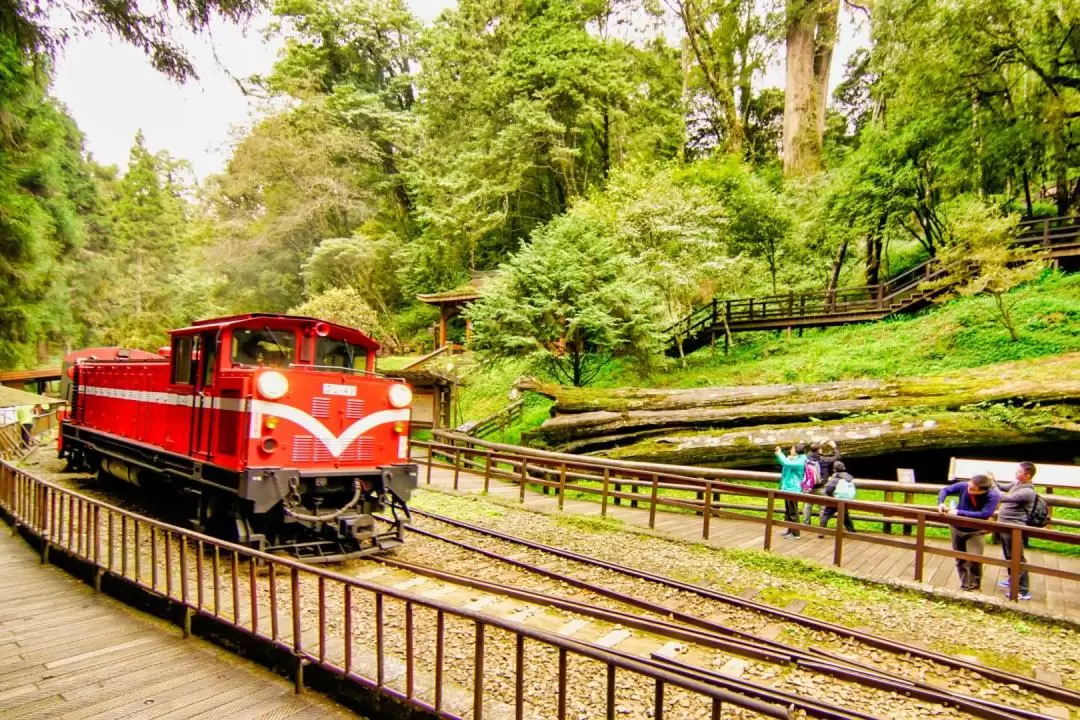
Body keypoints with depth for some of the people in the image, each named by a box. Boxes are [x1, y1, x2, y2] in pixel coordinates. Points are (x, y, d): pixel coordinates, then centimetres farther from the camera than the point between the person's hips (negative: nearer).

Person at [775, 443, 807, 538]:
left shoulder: (799, 462, -17)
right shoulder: (793, 460, 12)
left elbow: (786, 463, -31)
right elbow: (784, 463, 28)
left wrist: (780, 454, -16)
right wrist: (779, 454, 12)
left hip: (793, 489, -10)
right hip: (788, 488, 10)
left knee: (793, 512, -5)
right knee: (788, 511, 15)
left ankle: (795, 533, 1)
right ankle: (790, 530, 24)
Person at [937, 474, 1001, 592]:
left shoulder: (993, 496, -28)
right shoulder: (964, 486, -22)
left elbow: (984, 515, -36)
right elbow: (945, 490, -8)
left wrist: (959, 512, -35)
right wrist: (940, 503, -28)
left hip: (975, 531, -3)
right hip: (957, 528, 3)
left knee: (974, 559, -15)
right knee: (960, 559, 14)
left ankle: (973, 587, 8)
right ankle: (965, 585, 32)